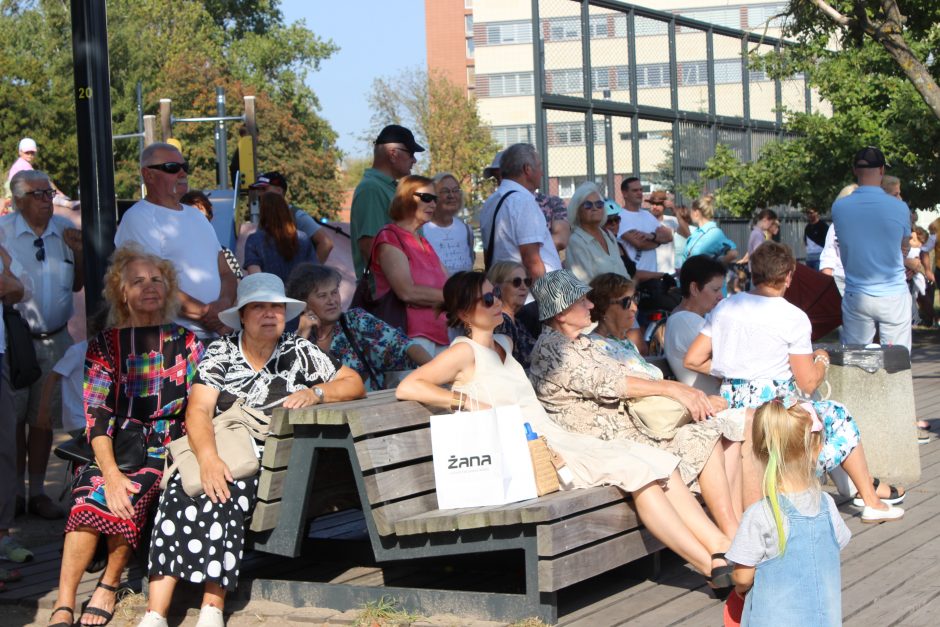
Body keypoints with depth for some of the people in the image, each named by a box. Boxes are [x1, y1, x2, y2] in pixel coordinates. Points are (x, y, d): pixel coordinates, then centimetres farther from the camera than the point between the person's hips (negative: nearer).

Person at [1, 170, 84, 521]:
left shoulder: (66, 230, 4)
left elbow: (77, 285, 12)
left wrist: (79, 252, -3)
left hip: (54, 339, 4)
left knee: (43, 417, 10)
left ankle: (37, 491, 19)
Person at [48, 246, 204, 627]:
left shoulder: (186, 343, 12)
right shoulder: (104, 345, 11)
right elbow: (96, 417, 0)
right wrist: (111, 472, -16)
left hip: (166, 451, -1)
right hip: (113, 450, 1)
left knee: (126, 500, -32)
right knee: (89, 500, -30)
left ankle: (110, 583, -9)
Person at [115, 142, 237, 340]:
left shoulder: (196, 215, 23)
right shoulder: (138, 218, -4)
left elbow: (226, 273, 18)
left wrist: (224, 303, -4)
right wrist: (205, 312, -12)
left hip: (215, 332, 7)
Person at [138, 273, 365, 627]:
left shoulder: (299, 352, 9)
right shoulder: (220, 353, 7)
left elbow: (355, 384, 9)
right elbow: (198, 410, -6)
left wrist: (316, 393, -11)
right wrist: (208, 458, -24)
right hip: (221, 450, 1)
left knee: (222, 495, -32)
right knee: (180, 492, -29)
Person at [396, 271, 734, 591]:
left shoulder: (503, 344, 22)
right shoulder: (465, 351, -3)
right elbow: (407, 388, -13)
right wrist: (471, 403, -15)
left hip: (555, 437, 9)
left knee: (659, 462, -9)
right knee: (635, 469, -23)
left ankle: (720, 545, -17)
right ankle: (713, 566, -23)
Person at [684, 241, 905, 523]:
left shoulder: (724, 307, 6)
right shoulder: (793, 318, -10)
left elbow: (693, 360, 6)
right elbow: (808, 383, -8)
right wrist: (822, 359, 13)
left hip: (732, 406, 7)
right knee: (838, 416, 19)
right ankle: (871, 500, 28)